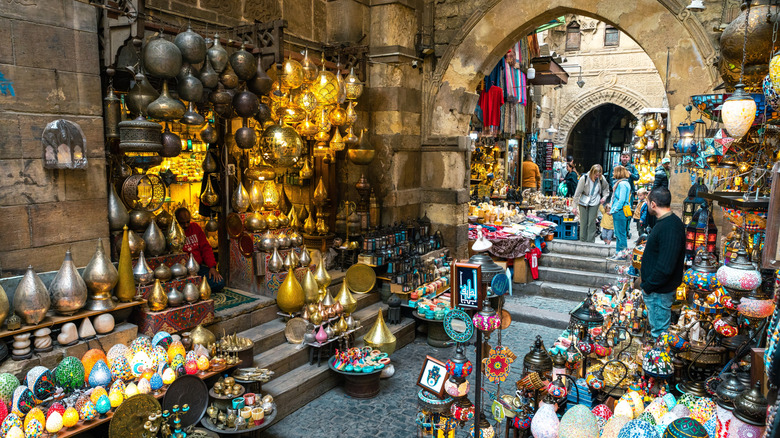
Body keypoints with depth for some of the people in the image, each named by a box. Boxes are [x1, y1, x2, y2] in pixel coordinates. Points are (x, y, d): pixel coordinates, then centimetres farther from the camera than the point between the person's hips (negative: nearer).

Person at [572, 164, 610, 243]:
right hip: (583, 202, -1)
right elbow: (577, 192, -10)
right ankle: (582, 241, 14)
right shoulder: (584, 178, -14)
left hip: (594, 203, 1)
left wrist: (604, 197, 0)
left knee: (592, 222, -5)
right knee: (583, 222, 2)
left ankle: (591, 241, 1)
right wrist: (575, 206, -10)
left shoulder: (602, 179, -7)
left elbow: (606, 188, 16)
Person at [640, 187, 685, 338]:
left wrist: (647, 286, -19)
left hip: (659, 291, -10)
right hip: (656, 285, 10)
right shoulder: (665, 222, 5)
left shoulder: (670, 228, -28)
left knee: (659, 328, 7)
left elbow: (665, 268, -31)